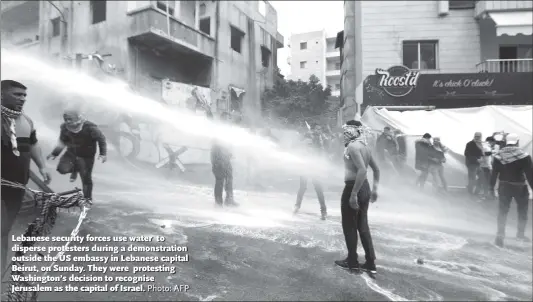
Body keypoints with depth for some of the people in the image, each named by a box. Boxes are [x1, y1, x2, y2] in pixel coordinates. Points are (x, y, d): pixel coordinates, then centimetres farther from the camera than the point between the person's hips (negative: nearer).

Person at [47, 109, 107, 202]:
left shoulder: (90, 128, -22)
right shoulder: (65, 128, -7)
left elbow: (101, 139, -10)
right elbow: (62, 141, 10)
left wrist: (103, 154, -14)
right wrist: (54, 153, 9)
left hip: (86, 156, -4)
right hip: (71, 153, 4)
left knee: (86, 179, 2)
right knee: (62, 169, -19)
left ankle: (88, 199, 23)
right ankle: (75, 168, 17)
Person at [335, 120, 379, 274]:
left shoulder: (353, 146, -17)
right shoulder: (365, 146, 11)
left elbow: (362, 170, -28)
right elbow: (376, 169, 17)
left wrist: (353, 194, -28)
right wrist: (374, 188, 21)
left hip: (353, 188, -9)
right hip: (364, 188, 9)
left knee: (349, 226, 6)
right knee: (362, 226, 15)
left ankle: (352, 261, 17)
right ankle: (370, 263, 19)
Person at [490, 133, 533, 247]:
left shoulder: (498, 155, -2)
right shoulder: (524, 156, -12)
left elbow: (494, 173, -1)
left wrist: (492, 186, 6)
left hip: (504, 186, 2)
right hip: (519, 187, -2)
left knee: (502, 211, 8)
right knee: (522, 211, 18)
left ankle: (500, 235, 2)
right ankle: (520, 233, 27)